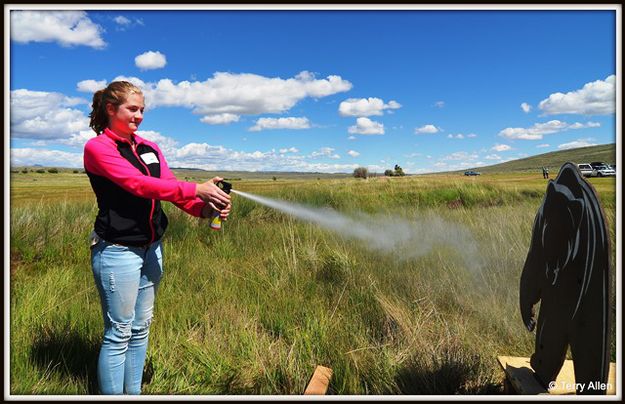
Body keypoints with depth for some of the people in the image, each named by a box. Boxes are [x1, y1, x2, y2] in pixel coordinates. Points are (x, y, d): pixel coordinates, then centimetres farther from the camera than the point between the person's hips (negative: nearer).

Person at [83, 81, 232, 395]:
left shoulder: (150, 149, 11)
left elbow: (172, 188, 1)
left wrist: (205, 208, -18)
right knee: (119, 334, 3)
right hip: (117, 251, -6)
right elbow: (138, 184, -22)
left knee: (141, 328, 15)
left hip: (152, 248, 7)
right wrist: (197, 189, -28)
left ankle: (134, 393, 30)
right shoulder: (97, 147, -8)